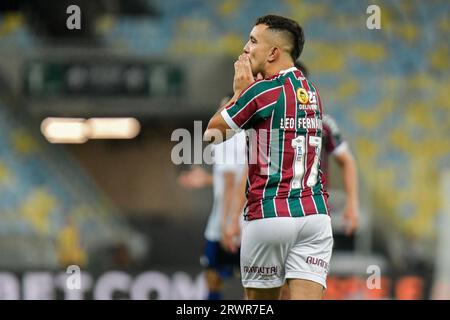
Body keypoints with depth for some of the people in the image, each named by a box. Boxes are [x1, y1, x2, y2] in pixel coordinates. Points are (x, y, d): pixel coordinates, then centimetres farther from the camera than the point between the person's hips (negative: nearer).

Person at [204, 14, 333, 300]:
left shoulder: (262, 91, -7)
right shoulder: (312, 92, 14)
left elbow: (212, 131, 4)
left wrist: (239, 91, 14)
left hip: (269, 215, -5)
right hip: (315, 213, 5)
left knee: (261, 299, 10)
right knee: (306, 296, -6)